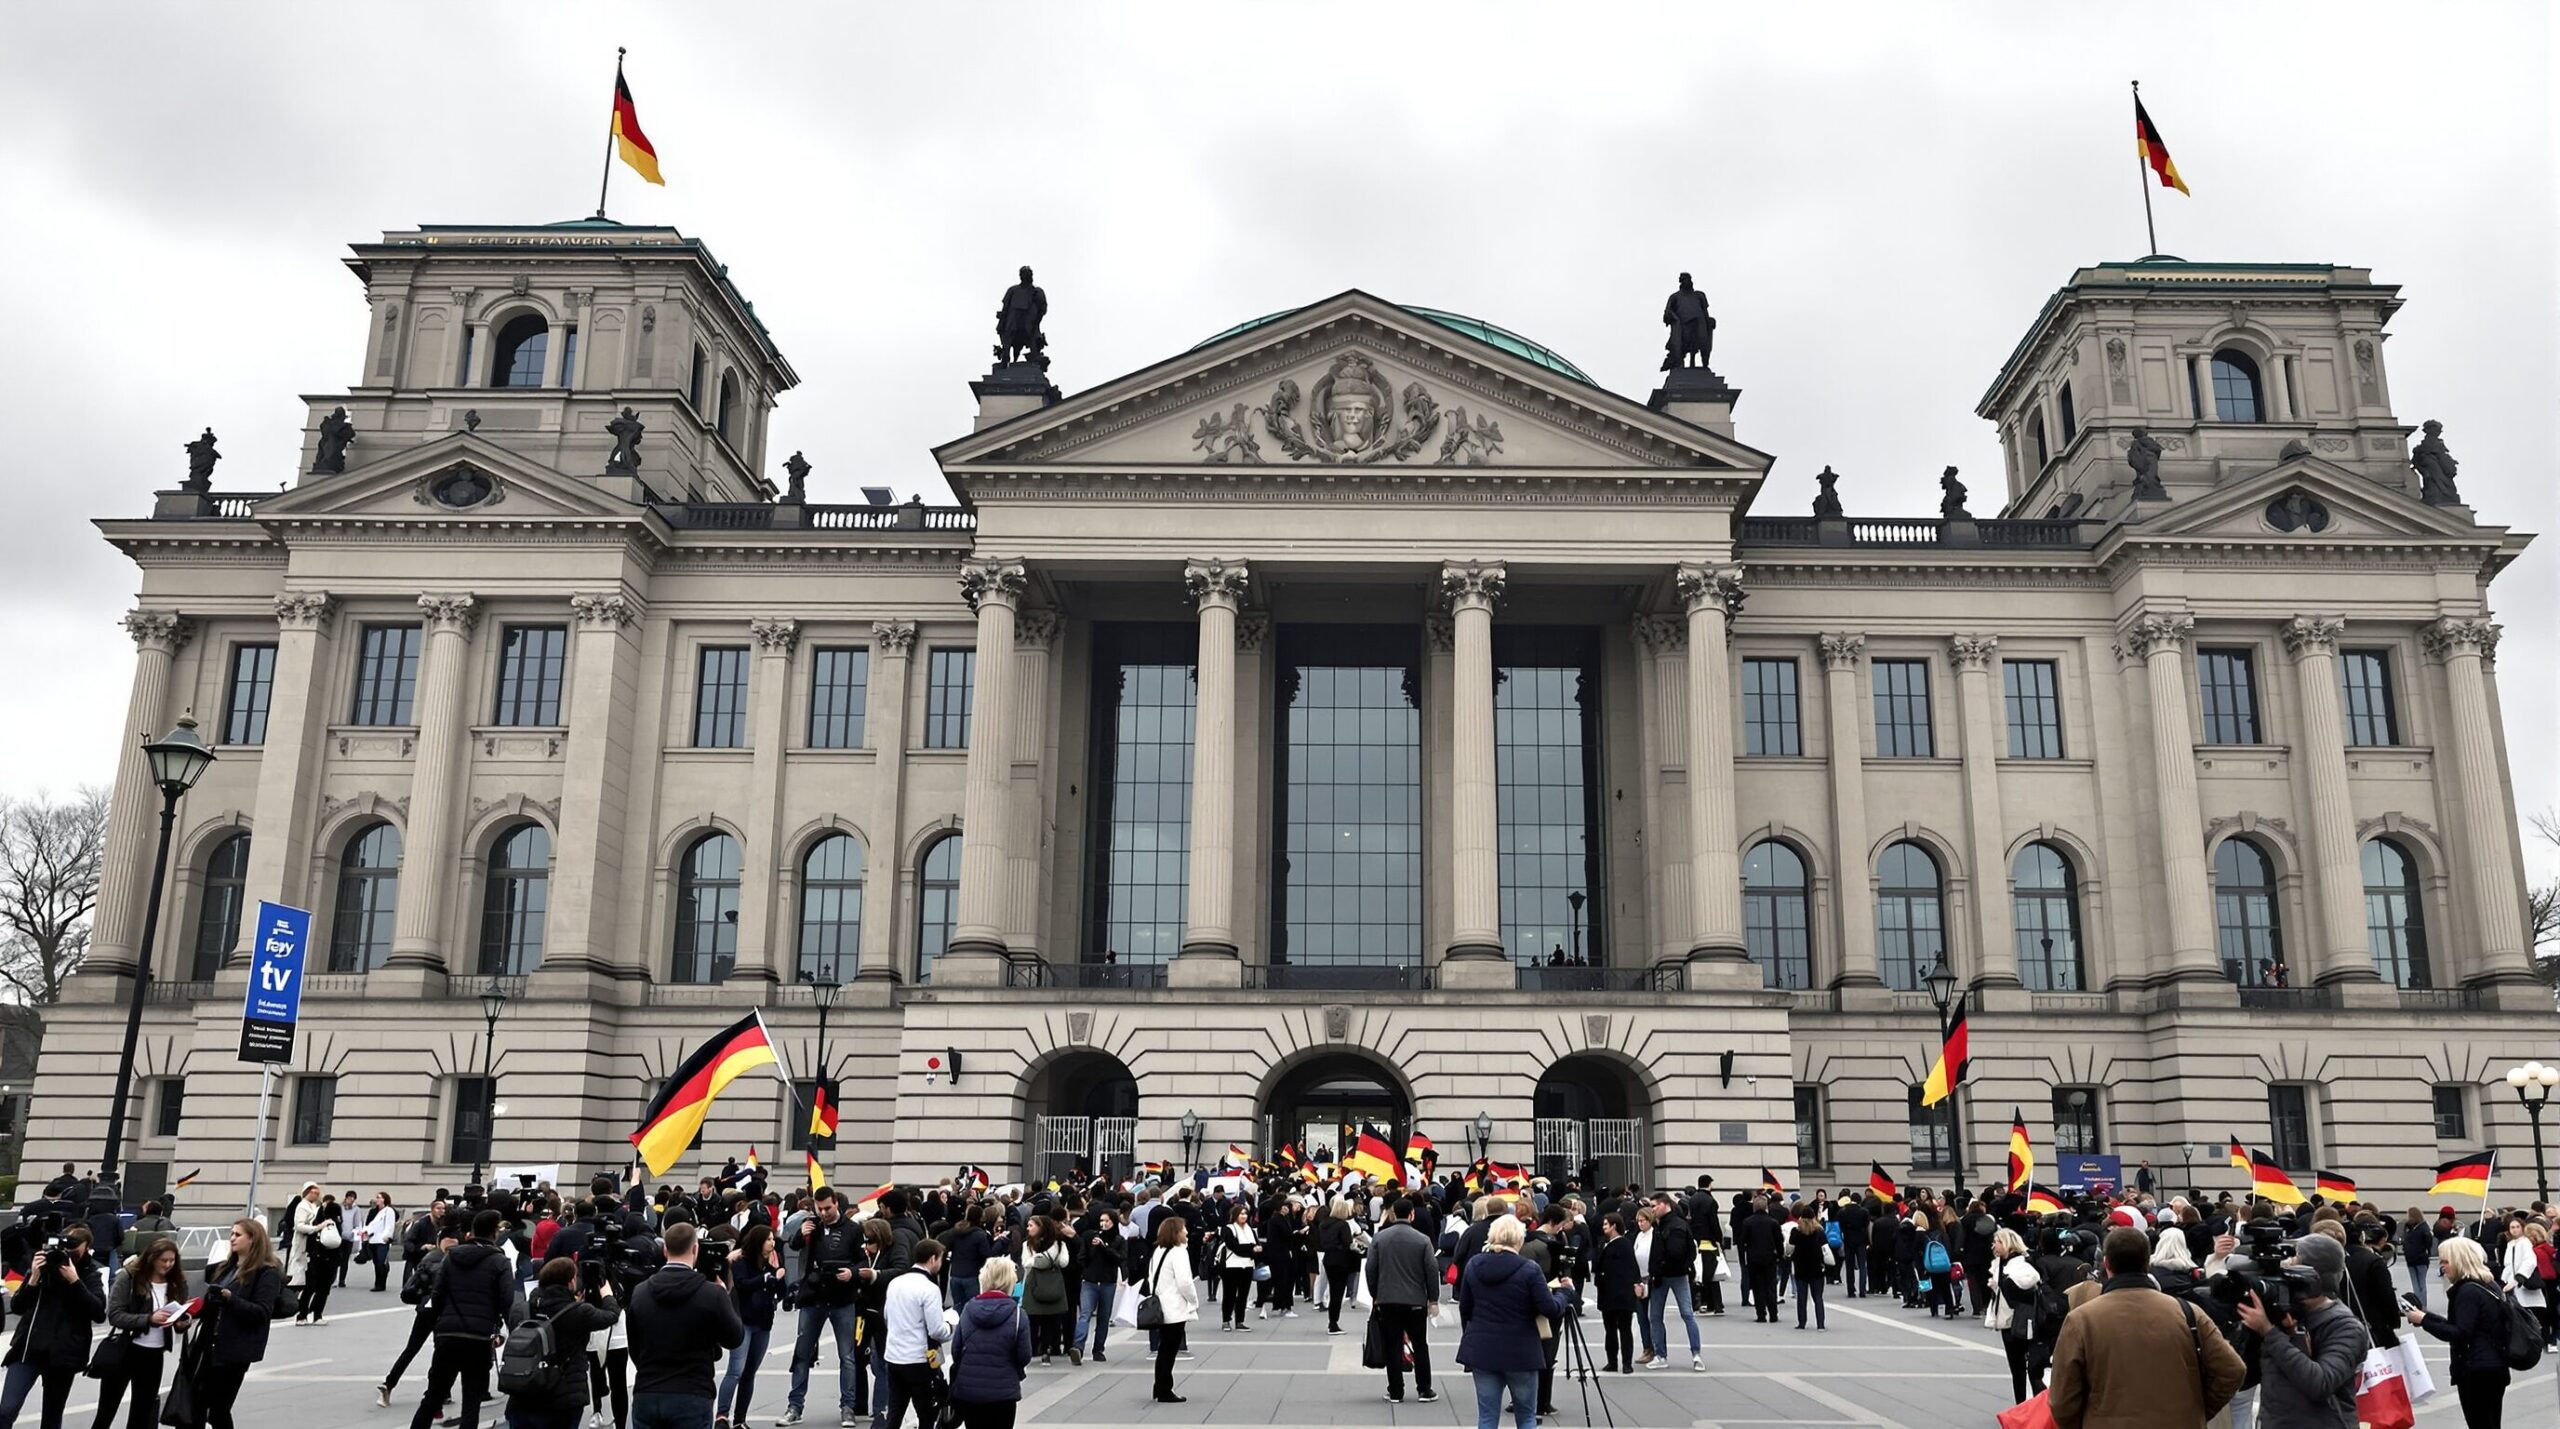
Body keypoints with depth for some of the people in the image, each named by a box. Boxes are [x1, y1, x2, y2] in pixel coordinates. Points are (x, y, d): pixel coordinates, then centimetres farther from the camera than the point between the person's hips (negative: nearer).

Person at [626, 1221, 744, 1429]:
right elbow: (735, 1338, 3)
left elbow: (634, 1349, 12)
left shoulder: (640, 1293, 3)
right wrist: (726, 1296, 14)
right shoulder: (712, 1293, -10)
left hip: (646, 1396, 4)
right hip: (691, 1398, -4)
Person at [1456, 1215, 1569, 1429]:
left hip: (1482, 1349, 3)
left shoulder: (1473, 1265, 0)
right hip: (1520, 1352, -3)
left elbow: (1464, 1308, 7)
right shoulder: (1528, 1269, -13)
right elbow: (1550, 1309, -12)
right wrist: (1561, 1295, 9)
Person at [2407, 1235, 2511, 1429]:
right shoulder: (2489, 1285, 14)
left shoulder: (2468, 1291, -16)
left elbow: (2459, 1334, -22)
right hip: (2494, 1367, 10)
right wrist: (2425, 1315, 12)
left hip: (2476, 1370, -10)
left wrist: (2423, 1320, -18)